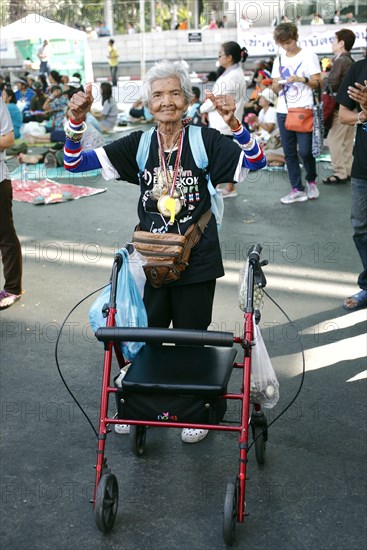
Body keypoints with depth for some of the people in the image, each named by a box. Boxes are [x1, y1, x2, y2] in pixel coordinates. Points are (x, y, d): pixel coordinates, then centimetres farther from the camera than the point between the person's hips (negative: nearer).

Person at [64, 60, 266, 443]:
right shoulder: (138, 144, -1)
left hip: (196, 263, -2)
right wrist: (76, 121, -20)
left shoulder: (205, 140, -8)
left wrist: (234, 123, -35)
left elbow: (255, 162, -20)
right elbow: (74, 163, -3)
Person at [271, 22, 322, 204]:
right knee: (289, 153, 3)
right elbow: (276, 89, 14)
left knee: (305, 151, -8)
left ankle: (311, 182, 17)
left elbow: (317, 83, -4)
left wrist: (302, 79, -20)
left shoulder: (308, 56, 0)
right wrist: (278, 84, -8)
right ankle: (297, 190, 7)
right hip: (283, 111, 5)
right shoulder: (278, 60, 14)